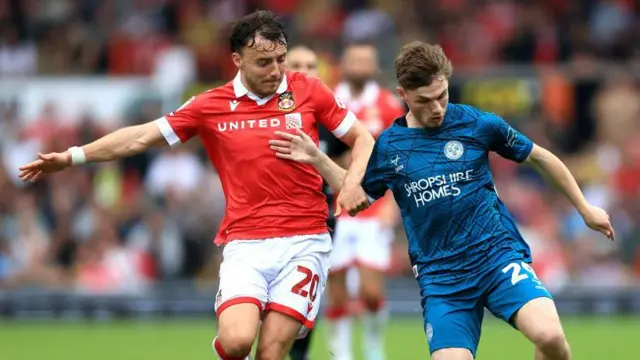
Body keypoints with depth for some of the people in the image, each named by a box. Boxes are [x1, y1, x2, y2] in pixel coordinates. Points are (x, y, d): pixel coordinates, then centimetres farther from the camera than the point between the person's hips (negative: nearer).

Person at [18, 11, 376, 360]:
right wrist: (72, 156, 10)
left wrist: (352, 182, -9)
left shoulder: (309, 91, 3)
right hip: (245, 244, 0)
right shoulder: (211, 106, 5)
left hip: (304, 242, 0)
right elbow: (142, 136, 11)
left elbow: (363, 139, 11)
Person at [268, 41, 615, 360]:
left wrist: (584, 208, 17)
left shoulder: (477, 124, -2)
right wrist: (318, 160, 10)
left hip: (498, 254, -2)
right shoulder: (388, 146, 5)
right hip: (440, 276, 2)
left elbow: (540, 157, 11)